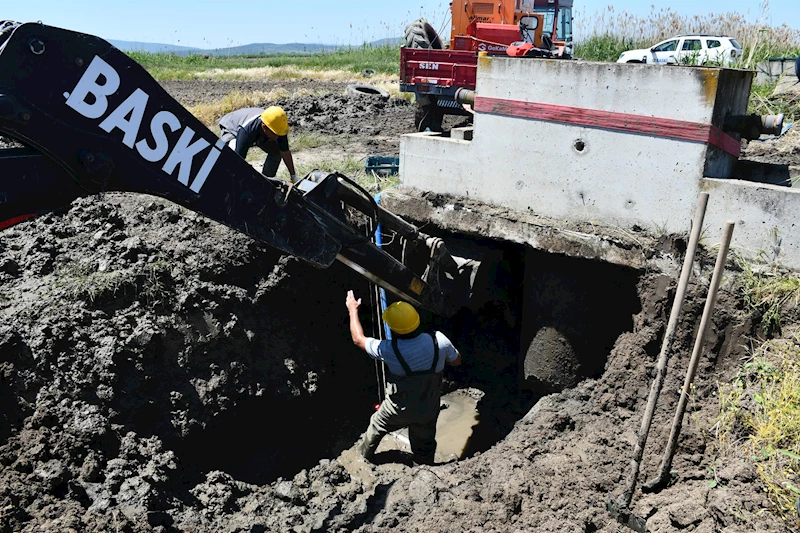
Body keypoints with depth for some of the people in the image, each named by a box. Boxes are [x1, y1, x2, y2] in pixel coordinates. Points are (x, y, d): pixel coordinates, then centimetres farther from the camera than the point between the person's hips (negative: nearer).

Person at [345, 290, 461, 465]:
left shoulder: (390, 350, -31)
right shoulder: (439, 340, -25)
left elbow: (358, 339, -13)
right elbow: (456, 361, -4)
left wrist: (353, 310, 0)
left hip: (398, 411, -1)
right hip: (428, 411, 1)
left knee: (376, 426, 30)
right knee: (424, 450, 23)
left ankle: (366, 454, 56)